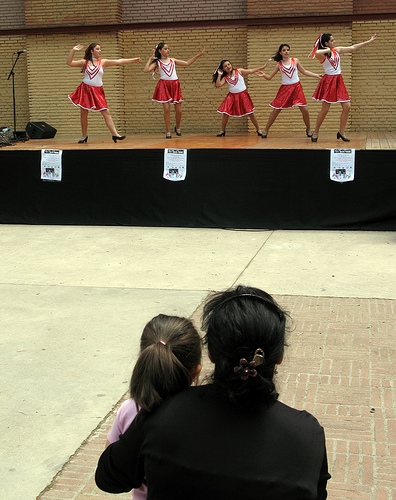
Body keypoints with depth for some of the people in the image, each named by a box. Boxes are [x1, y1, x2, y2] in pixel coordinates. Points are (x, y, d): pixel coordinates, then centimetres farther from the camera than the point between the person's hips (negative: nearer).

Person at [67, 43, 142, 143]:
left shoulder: (103, 62, 4)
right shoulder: (84, 62, 3)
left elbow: (118, 61, -1)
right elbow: (69, 63, 0)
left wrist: (133, 59, -6)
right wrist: (73, 50, -10)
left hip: (97, 91, 0)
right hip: (85, 89, 0)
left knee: (106, 112, -7)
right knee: (83, 114, 4)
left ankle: (115, 134, -10)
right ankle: (84, 136, 17)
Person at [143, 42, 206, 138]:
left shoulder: (173, 60, 14)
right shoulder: (157, 62, 5)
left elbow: (187, 63, 15)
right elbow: (146, 70, -8)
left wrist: (198, 55, 11)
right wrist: (150, 58, -3)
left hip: (175, 85, 3)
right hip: (164, 86, -3)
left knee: (178, 110, 2)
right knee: (167, 109, -7)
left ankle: (177, 128, 28)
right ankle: (168, 132, 5)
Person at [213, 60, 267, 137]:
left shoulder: (239, 71, -2)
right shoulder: (225, 78, 1)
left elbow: (250, 71, -3)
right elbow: (218, 85, -11)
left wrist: (262, 67, -9)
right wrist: (219, 75, -12)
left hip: (243, 95, -2)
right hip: (232, 96, 2)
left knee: (250, 113, 0)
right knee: (225, 113, -6)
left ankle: (258, 130, 11)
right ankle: (222, 131, 9)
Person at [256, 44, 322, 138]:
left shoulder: (295, 60, 3)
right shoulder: (279, 64, 2)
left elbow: (304, 72, 10)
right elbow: (270, 77, 2)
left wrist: (317, 75, 3)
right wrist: (263, 75, -20)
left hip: (296, 87, 0)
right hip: (285, 88, 0)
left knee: (304, 110, -6)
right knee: (275, 110, -1)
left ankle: (308, 129, 14)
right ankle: (265, 130, 9)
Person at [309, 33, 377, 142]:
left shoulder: (337, 50, 8)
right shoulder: (322, 55, -10)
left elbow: (353, 48, 12)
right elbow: (316, 53, -36)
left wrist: (369, 41, 11)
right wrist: (327, 50, -17)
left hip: (338, 81, 6)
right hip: (328, 81, -6)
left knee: (347, 107, 0)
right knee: (325, 109, -5)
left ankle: (341, 132, 11)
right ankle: (315, 133, 9)